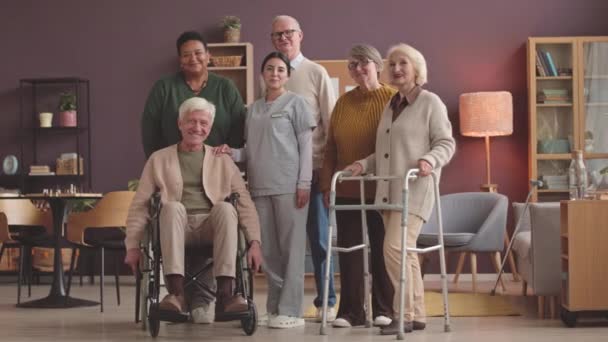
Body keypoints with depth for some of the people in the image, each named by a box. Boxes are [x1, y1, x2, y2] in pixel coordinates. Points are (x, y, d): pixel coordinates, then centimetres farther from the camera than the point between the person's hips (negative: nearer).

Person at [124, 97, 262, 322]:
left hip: (211, 227, 1)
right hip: (175, 228, -1)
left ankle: (224, 294, -39)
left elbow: (245, 203, 9)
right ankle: (176, 293, -43)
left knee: (226, 207, -32)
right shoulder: (159, 160, 15)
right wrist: (133, 246, 1)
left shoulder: (223, 161, 17)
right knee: (173, 206, -34)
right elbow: (139, 205, 12)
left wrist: (255, 242, -5)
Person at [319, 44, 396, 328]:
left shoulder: (394, 99, -4)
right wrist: (327, 185, 3)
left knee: (382, 249, 5)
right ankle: (351, 310, 11)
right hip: (347, 190, 3)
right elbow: (331, 148, 8)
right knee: (349, 249, 4)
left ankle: (384, 309, 16)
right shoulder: (343, 103, 8)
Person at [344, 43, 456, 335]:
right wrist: (363, 164, 8)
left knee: (395, 249, -17)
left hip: (414, 190, -7)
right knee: (405, 254, 8)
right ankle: (417, 316, 14)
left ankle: (404, 315, -10)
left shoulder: (431, 103, -1)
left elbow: (446, 143, -6)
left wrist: (430, 160, -24)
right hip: (388, 191, 7)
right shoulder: (391, 105, 20)